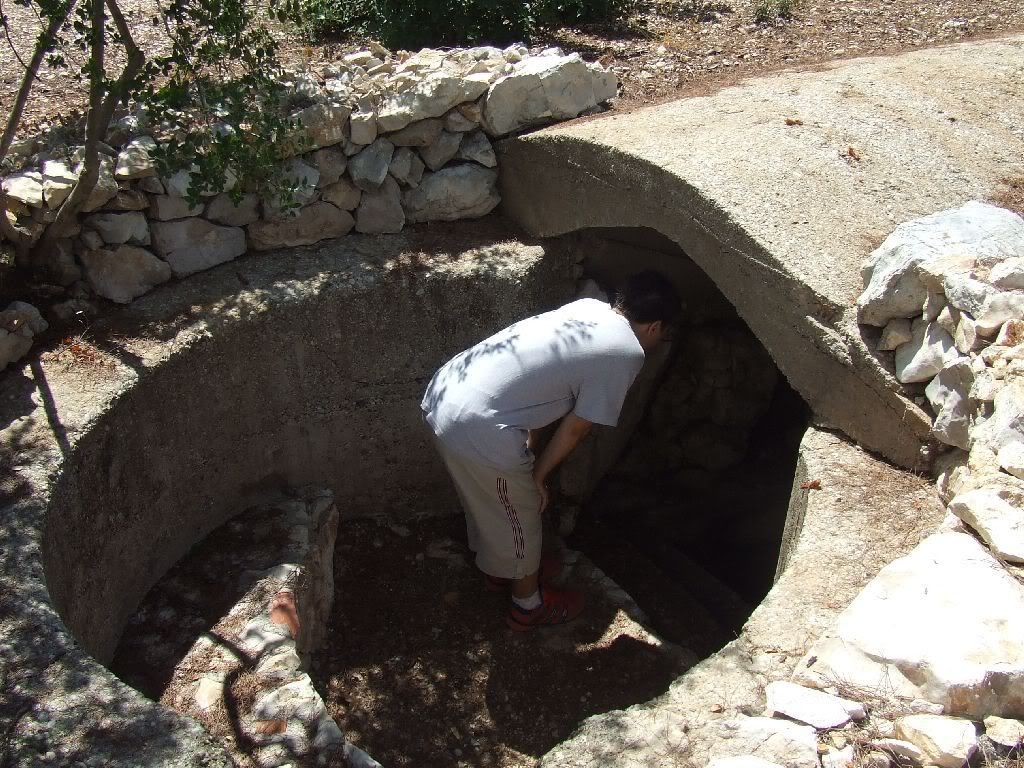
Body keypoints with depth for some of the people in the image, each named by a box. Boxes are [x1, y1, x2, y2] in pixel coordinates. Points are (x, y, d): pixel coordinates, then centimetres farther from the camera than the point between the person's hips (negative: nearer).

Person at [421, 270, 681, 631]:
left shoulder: (587, 307, 15)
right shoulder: (627, 353, -6)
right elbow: (575, 427, -2)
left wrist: (528, 447, 19)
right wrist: (538, 474, 11)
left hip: (441, 393, 8)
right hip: (479, 431, -8)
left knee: (488, 502, 31)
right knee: (520, 517, 18)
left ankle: (500, 566, 55)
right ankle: (529, 604, 40)